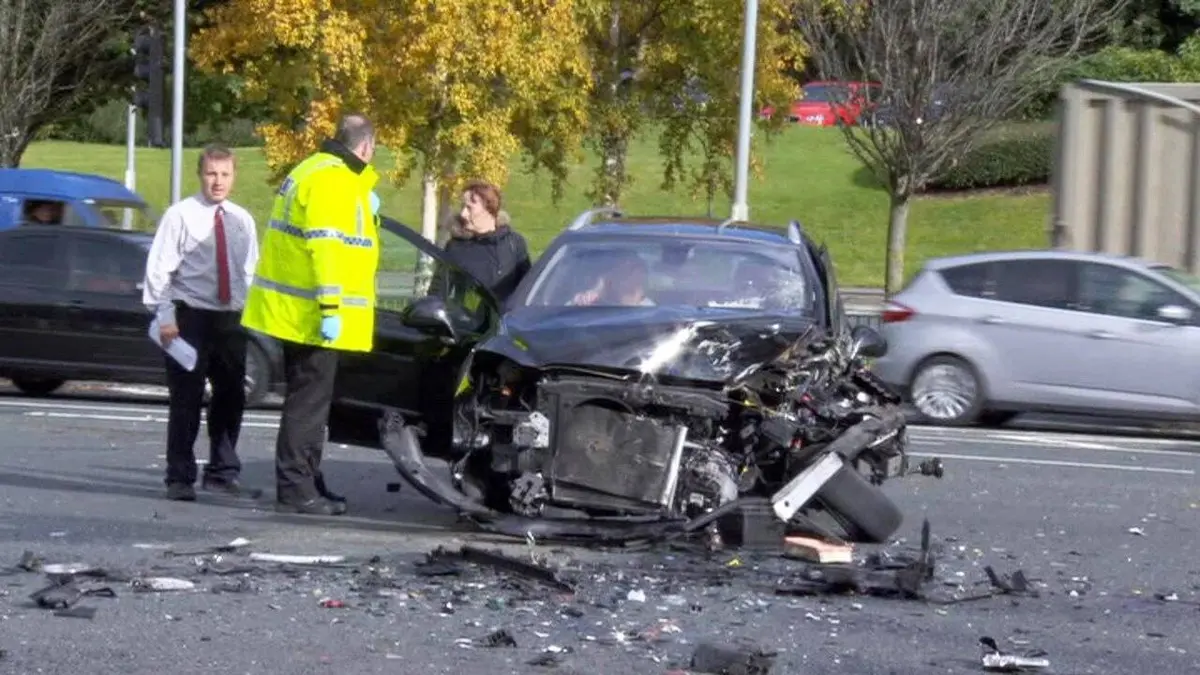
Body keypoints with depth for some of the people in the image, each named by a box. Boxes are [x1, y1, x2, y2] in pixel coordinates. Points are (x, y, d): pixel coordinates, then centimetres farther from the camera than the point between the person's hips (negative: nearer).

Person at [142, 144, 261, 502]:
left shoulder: (242, 220, 7)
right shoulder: (180, 215, -7)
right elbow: (159, 268, -9)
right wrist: (165, 315, -15)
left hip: (231, 318, 5)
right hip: (190, 315, -5)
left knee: (231, 398, 12)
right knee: (186, 399, -2)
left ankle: (222, 473, 25)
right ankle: (180, 478, 6)